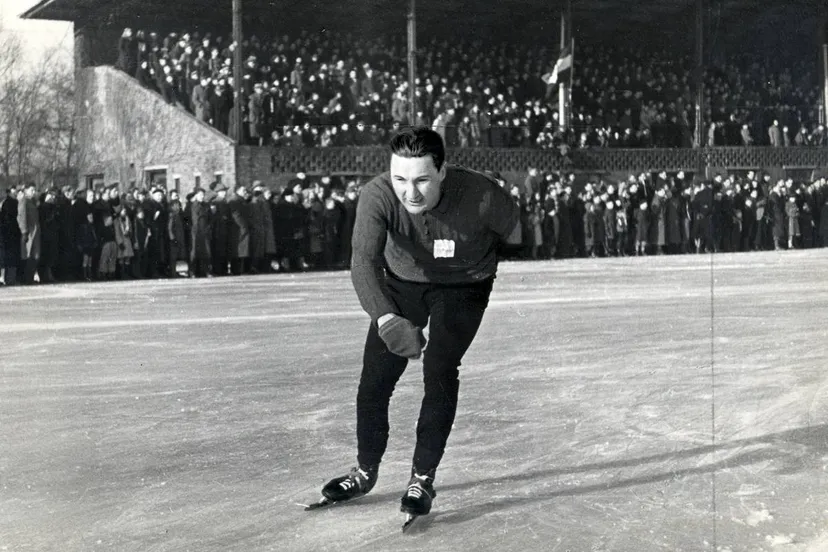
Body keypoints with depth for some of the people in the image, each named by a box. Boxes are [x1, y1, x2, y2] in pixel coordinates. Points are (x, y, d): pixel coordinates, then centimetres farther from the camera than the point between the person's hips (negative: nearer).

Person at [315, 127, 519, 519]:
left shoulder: (481, 196, -35)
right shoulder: (377, 196, -33)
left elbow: (524, 233, -14)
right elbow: (364, 262, -44)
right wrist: (386, 319, -60)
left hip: (463, 285, -2)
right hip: (403, 282, 2)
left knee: (439, 370, -16)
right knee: (375, 375, 0)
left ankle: (423, 478, -1)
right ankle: (365, 472, 22)